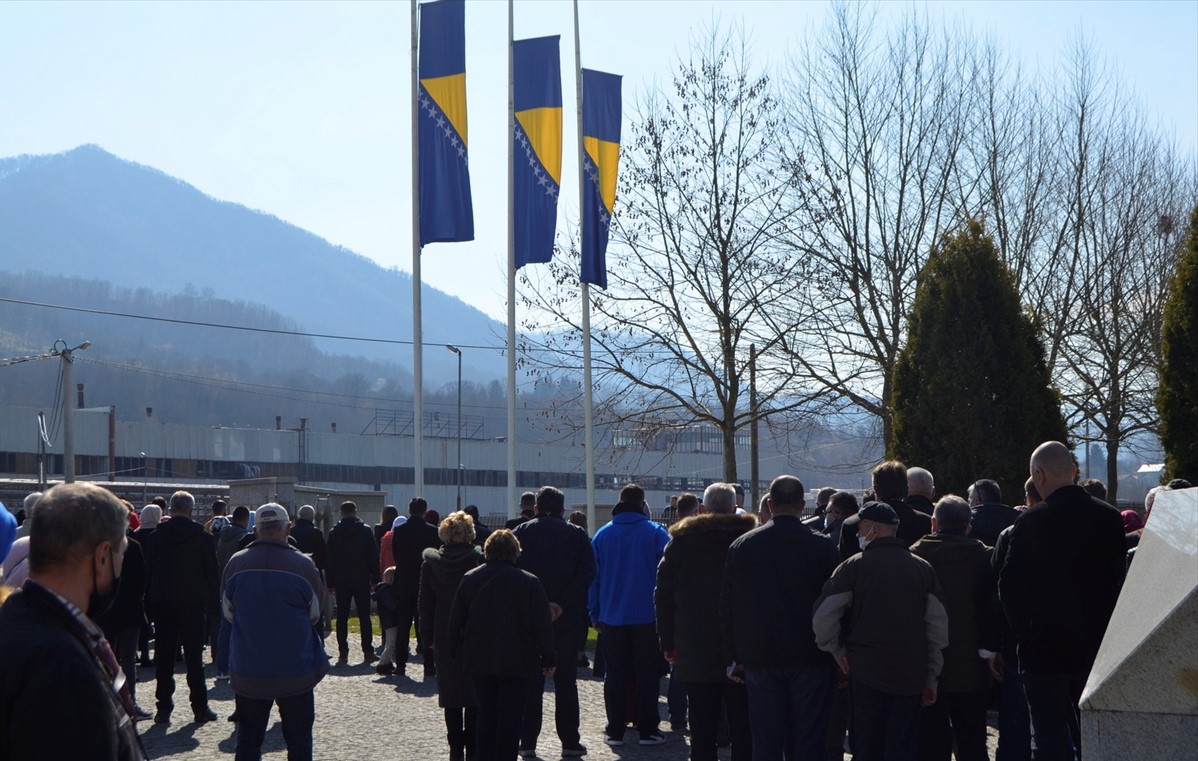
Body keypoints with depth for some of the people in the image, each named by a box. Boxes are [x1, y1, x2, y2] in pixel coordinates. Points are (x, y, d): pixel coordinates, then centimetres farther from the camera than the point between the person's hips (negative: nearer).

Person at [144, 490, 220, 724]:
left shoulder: (157, 535, 1)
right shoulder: (203, 537, -3)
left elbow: (147, 570, 3)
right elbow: (212, 573, -1)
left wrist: (148, 601, 8)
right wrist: (213, 603, 6)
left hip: (162, 602, 1)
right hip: (193, 602, -1)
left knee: (163, 657, 5)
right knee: (194, 656, 4)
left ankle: (164, 708, 4)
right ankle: (200, 708, 4)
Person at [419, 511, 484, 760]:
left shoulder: (431, 562, -2)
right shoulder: (479, 559, -8)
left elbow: (426, 604, 2)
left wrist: (427, 636, 9)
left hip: (444, 637, 2)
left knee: (450, 694, 8)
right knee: (475, 695, 5)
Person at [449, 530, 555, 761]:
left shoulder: (469, 579, 1)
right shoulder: (529, 582, -9)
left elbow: (455, 621, 6)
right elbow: (542, 625, -8)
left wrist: (457, 653, 16)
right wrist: (548, 660, -1)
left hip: (480, 662, 3)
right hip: (517, 662, -3)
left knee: (486, 715, 12)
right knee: (511, 716, 1)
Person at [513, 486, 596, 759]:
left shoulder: (520, 533, 3)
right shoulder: (577, 535, 1)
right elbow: (587, 573, -10)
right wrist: (562, 603, -13)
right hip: (567, 620, 0)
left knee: (530, 682, 7)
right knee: (566, 682, 8)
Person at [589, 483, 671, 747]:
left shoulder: (602, 535, 4)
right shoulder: (656, 533, -4)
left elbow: (594, 577, 5)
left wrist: (595, 615, 10)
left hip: (612, 617, 2)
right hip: (647, 616, -2)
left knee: (615, 675, 8)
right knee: (647, 673, 4)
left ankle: (615, 730, 8)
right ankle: (647, 730, 2)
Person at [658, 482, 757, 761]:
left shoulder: (680, 542, 3)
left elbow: (663, 597, 4)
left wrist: (668, 643, 9)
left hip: (694, 653, 1)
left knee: (702, 730, 5)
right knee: (742, 730, 3)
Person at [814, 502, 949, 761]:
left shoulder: (854, 566, -5)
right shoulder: (922, 568, 4)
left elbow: (822, 618, -11)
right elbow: (939, 627, 5)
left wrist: (837, 651, 4)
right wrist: (932, 678, 11)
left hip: (866, 672, -2)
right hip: (911, 675, 2)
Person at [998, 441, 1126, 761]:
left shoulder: (1031, 522, -14)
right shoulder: (1109, 518, -1)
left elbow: (1010, 586, -12)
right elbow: (1119, 581, 6)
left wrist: (1024, 633, 1)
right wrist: (1102, 630, 15)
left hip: (1044, 650, -4)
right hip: (1097, 649, 4)